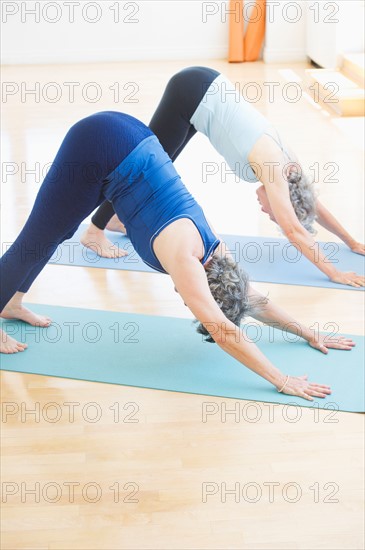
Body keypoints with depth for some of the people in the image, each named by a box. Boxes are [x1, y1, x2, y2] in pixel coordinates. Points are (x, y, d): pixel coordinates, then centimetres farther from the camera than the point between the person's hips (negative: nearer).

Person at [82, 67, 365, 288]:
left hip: (204, 91, 8)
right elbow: (293, 230, -24)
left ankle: (119, 216, 39)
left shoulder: (282, 160, 1)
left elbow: (311, 203, 13)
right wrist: (333, 272, -23)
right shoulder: (272, 167, -19)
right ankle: (94, 231, 14)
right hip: (192, 93, -8)